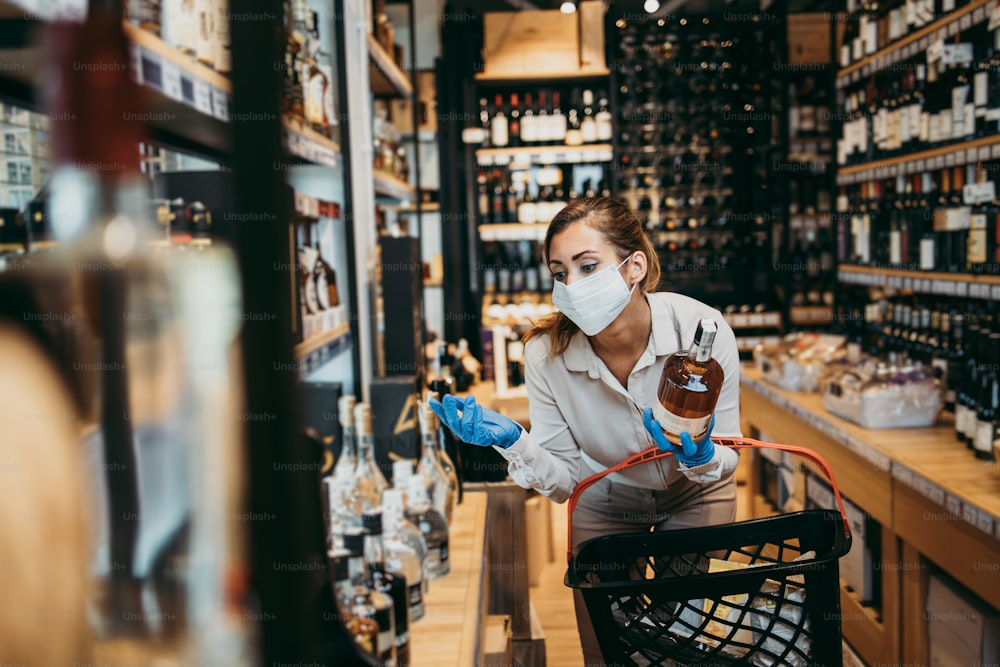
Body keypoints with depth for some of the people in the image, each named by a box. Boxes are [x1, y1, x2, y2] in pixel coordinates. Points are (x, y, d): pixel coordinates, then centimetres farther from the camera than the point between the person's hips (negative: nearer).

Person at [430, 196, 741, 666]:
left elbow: (725, 461, -18)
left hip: (694, 496, 0)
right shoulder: (546, 353, -28)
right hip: (605, 501, 1)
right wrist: (513, 443, -37)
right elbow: (564, 482, -18)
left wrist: (701, 457, -41)